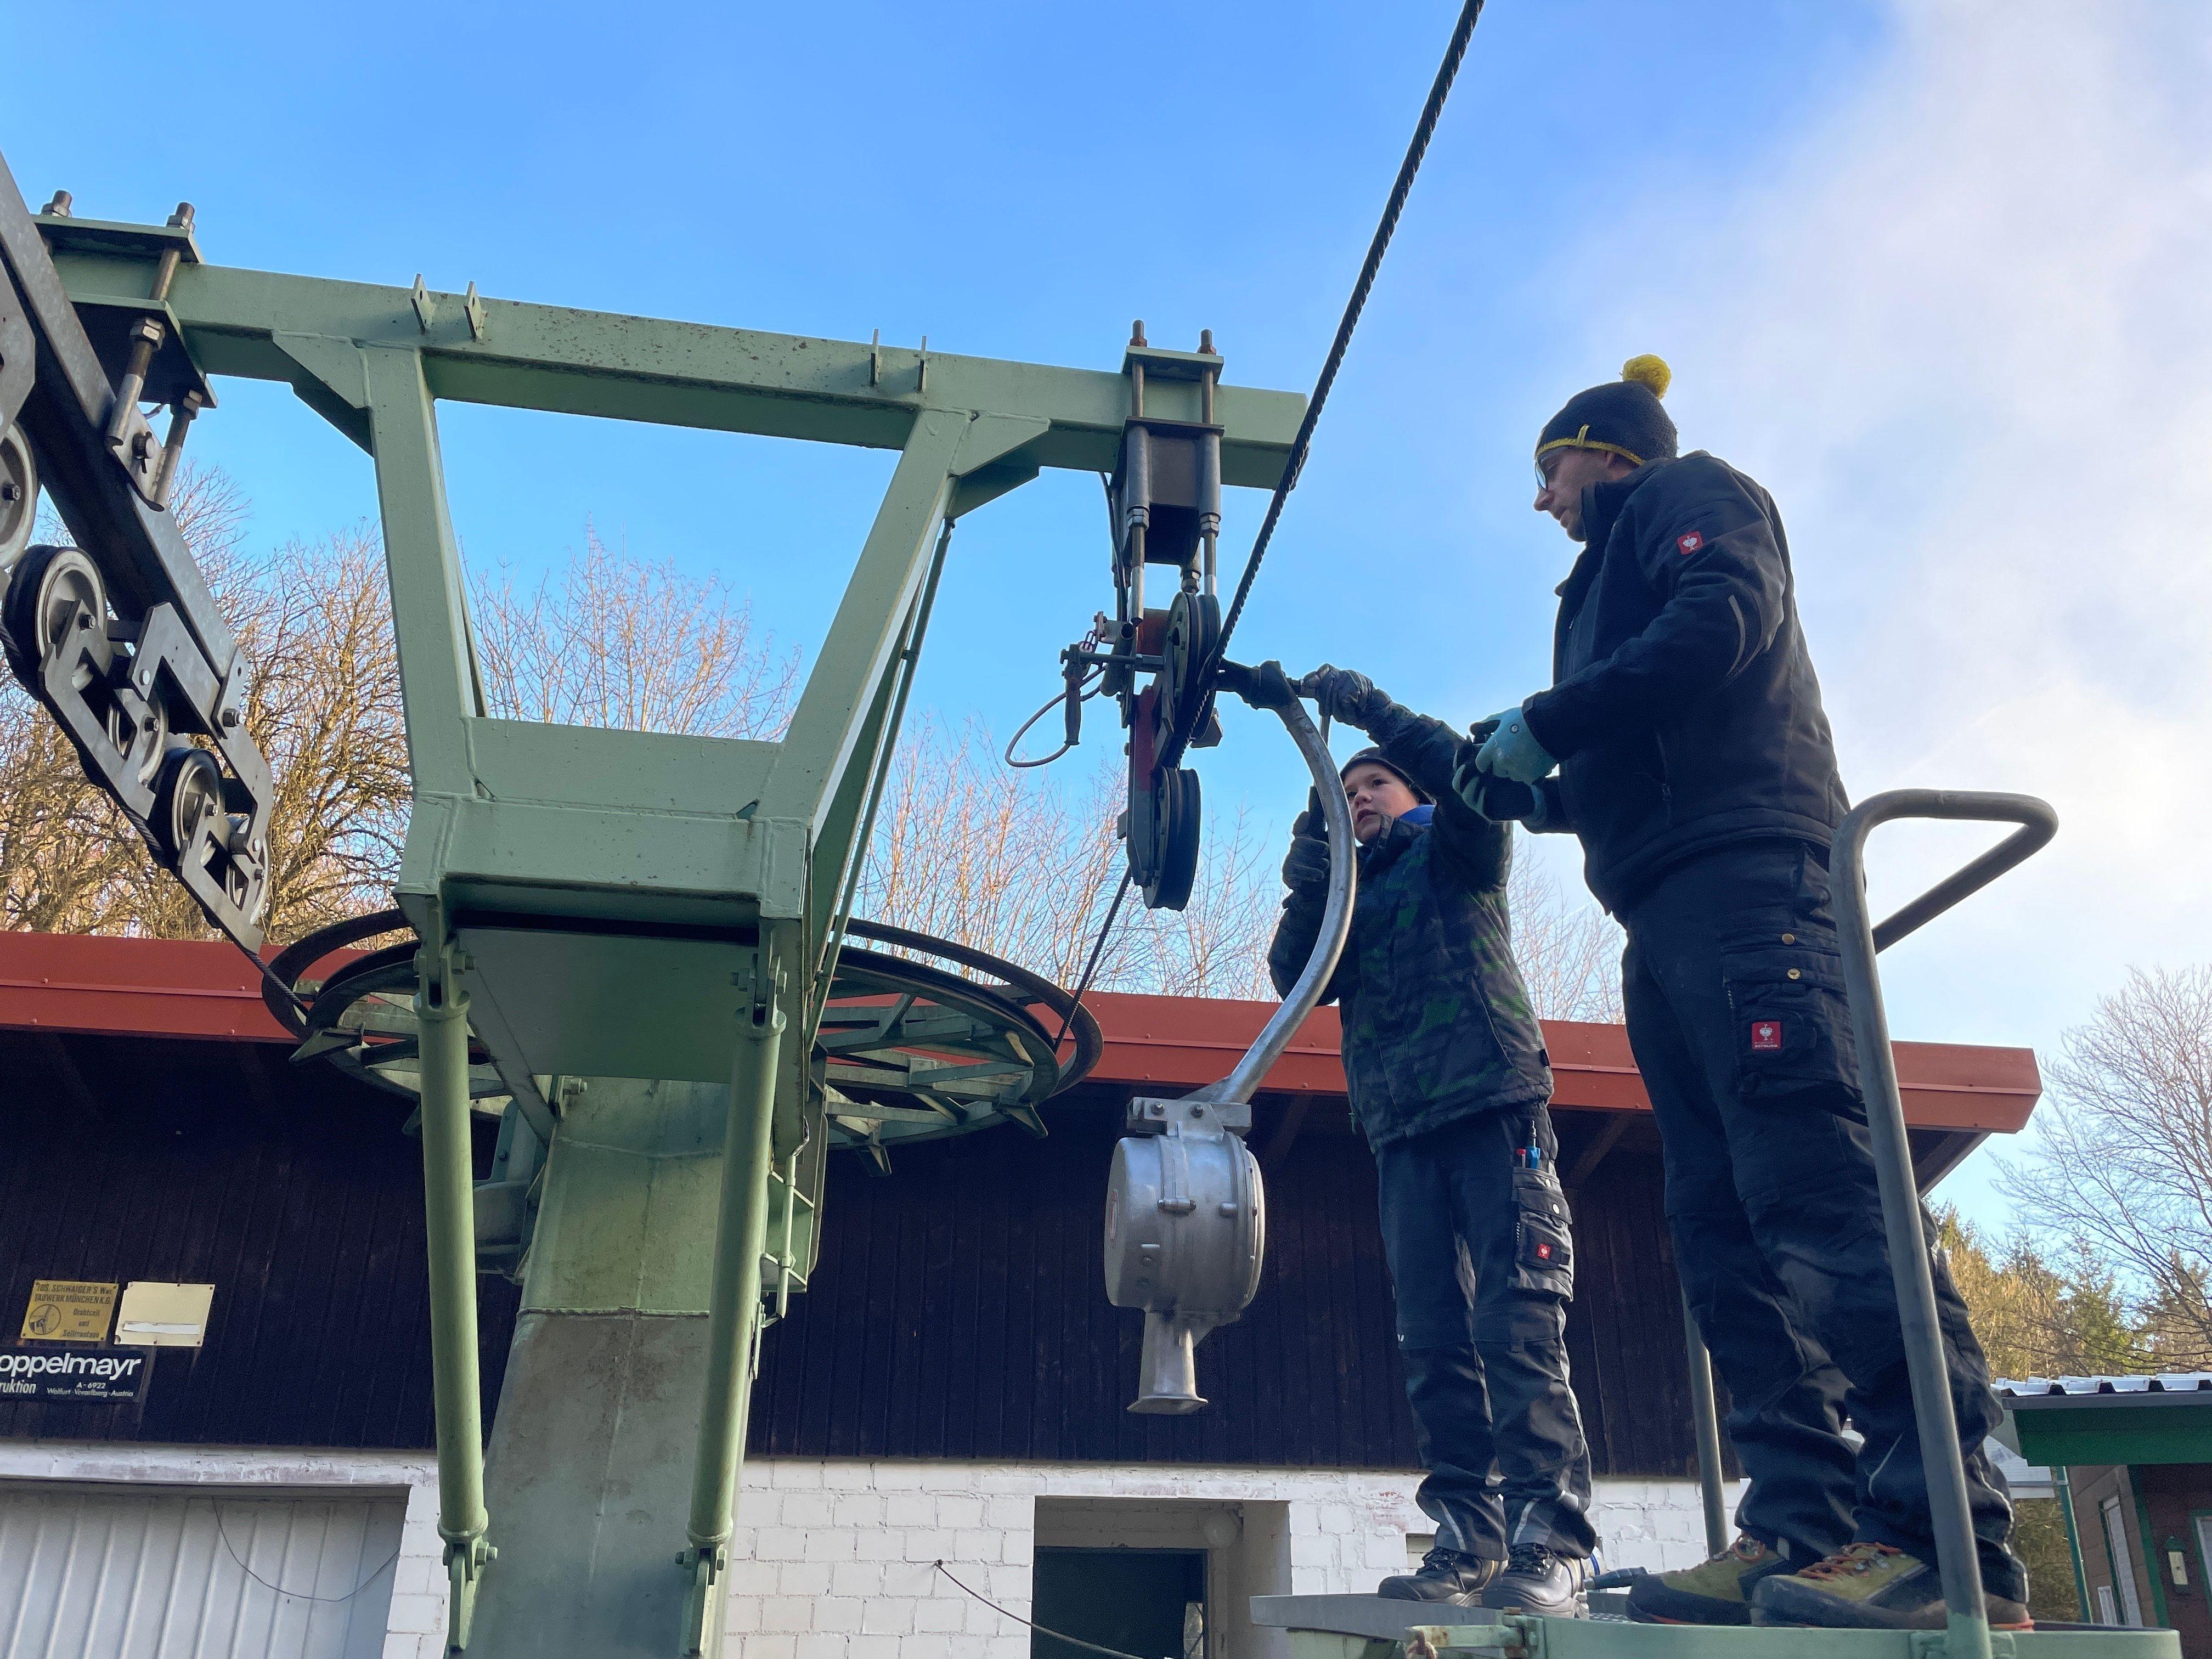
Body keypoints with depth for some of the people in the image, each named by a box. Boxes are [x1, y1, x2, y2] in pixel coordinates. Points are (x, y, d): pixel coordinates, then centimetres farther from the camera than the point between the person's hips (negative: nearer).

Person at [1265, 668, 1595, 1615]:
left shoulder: (1454, 856, 14)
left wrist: (1369, 706, -5)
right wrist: (1306, 882, -5)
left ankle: (1549, 1543, -16)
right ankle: (1467, 1539, 3)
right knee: (1432, 1340, 0)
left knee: (1516, 1322, -14)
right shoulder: (1345, 897, 26)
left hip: (1493, 1109, -5)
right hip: (1403, 1130, 5)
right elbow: (1296, 977, 8)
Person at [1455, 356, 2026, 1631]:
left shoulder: (1691, 493, 11)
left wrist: (1544, 724, -8)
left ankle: (1957, 1541, -20)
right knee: (1725, 1224, -1)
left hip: (1741, 871, -9)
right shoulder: (1618, 574, 34)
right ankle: (1805, 1529, -3)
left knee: (1818, 1187, -19)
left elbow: (1722, 622, -11)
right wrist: (1544, 793, 18)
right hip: (1671, 918, 10)